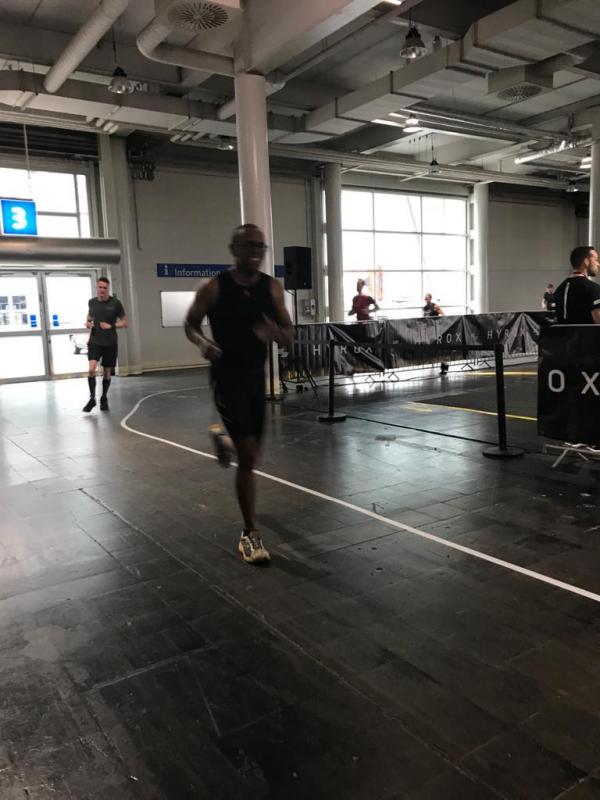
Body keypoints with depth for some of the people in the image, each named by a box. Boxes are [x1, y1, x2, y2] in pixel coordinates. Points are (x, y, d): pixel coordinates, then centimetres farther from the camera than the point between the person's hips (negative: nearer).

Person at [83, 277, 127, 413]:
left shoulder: (115, 303, -6)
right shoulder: (92, 302, 3)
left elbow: (124, 322, -1)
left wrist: (111, 326, -16)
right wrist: (88, 323, -1)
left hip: (110, 343, -1)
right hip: (95, 342, 1)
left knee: (107, 373, 8)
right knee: (92, 369, -18)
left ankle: (104, 399, 28)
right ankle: (92, 398, -2)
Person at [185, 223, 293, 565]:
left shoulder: (273, 288, 0)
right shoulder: (214, 288, -9)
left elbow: (289, 334, 2)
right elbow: (191, 324, 4)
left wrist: (275, 333, -22)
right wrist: (202, 342, -19)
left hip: (257, 375, 5)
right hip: (227, 376, -5)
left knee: (250, 454, 19)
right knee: (248, 456, -11)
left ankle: (224, 438, 58)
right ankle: (251, 533, 2)